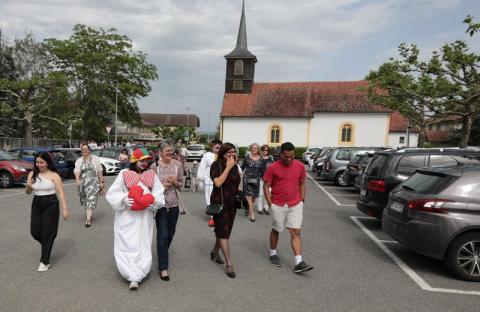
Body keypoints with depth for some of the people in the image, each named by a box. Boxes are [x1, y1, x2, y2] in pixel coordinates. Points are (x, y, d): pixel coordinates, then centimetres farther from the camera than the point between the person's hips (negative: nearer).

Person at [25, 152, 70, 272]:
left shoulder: (54, 175, -9)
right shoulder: (32, 174, 4)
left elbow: (61, 193, -12)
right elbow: (28, 192, 12)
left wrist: (65, 209, -17)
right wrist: (28, 187, -12)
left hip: (51, 205, -5)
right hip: (36, 204, 5)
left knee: (47, 233, 0)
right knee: (35, 232, 7)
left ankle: (45, 261, 13)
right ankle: (47, 246, 39)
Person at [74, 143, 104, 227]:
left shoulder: (95, 158, 4)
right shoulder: (79, 160, 9)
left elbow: (100, 171, 5)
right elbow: (77, 171, -6)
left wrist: (101, 182, 2)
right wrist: (77, 180, -24)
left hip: (93, 182, -3)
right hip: (83, 183, 3)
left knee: (91, 200, -12)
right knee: (85, 200, 12)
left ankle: (88, 219, -17)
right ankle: (89, 215, 31)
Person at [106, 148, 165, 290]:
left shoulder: (152, 175, 4)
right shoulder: (124, 174, -2)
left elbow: (159, 193, 2)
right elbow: (112, 193, -1)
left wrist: (154, 201, -18)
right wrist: (124, 199, -19)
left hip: (144, 217, 2)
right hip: (126, 217, -1)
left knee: (143, 246, 4)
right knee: (126, 246, -2)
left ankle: (134, 276, 16)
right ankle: (135, 276, 8)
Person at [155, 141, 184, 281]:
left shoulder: (177, 164, -2)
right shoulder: (155, 165, -11)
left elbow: (181, 184, 6)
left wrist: (175, 182, -15)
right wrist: (162, 185, -21)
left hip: (173, 203, 4)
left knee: (171, 233, 19)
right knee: (162, 234, -5)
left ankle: (163, 253, 48)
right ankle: (163, 268, 6)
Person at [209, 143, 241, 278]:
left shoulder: (235, 165, 5)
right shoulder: (216, 165, -13)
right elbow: (218, 183, -26)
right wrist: (228, 168, -24)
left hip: (232, 203, 6)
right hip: (219, 202, -6)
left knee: (225, 230, 16)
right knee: (224, 232, -4)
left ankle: (215, 252, 38)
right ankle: (229, 264, 1)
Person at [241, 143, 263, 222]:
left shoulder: (260, 159, 2)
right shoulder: (247, 157, -4)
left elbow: (262, 170, 8)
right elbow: (242, 167, 1)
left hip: (256, 180, 3)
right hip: (247, 179, -2)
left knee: (254, 197, 7)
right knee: (249, 196, -7)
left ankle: (249, 209, 34)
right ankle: (252, 214, -1)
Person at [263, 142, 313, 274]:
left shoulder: (300, 166, -1)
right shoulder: (273, 167, -11)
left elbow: (302, 184, 11)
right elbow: (266, 186, -6)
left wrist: (301, 200, 5)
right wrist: (270, 204, -9)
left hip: (296, 205, 2)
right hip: (278, 206, -2)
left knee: (296, 233, -1)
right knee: (276, 230, 15)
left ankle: (299, 263, 1)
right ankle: (273, 254, 35)